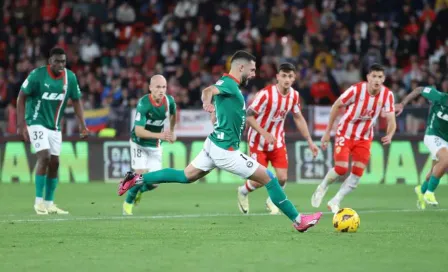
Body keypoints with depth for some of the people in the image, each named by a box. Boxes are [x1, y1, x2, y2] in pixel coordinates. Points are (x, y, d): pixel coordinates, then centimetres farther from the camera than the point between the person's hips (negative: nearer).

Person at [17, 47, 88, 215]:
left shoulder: (70, 77, -4)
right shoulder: (37, 75, -16)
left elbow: (76, 101, 5)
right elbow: (22, 97, -10)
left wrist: (83, 125, -4)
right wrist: (21, 124, -15)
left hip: (55, 126, 5)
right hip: (37, 123, -5)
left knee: (54, 163, 5)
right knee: (44, 157, -19)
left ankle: (49, 203, 14)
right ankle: (39, 201, -12)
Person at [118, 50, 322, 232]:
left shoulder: (227, 84, 11)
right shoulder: (229, 84, -18)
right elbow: (209, 90, -39)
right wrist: (207, 102, -60)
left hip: (215, 144, 10)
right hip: (226, 151, -10)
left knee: (185, 176, 19)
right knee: (269, 178, -5)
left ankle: (137, 179, 14)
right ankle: (298, 220, 0)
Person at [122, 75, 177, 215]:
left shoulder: (169, 101, -12)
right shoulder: (144, 104, -28)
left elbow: (173, 115, 14)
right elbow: (138, 131, -32)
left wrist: (171, 132, 24)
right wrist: (159, 135, -43)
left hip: (155, 146, 4)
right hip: (139, 144, -4)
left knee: (154, 182, -2)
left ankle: (139, 190, 33)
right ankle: (128, 203, 11)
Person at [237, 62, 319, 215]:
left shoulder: (294, 95, -5)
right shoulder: (266, 94, -24)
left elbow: (298, 118, 10)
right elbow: (249, 116, -22)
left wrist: (310, 141, 9)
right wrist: (265, 134, -34)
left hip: (277, 141, 5)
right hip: (258, 141, -5)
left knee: (282, 178, -6)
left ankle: (272, 201, 26)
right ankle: (243, 192, 31)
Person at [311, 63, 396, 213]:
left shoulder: (387, 95, -14)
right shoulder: (357, 89, -23)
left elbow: (391, 120, -14)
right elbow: (336, 105, -10)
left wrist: (389, 135, -38)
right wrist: (327, 132, -6)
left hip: (364, 137, 4)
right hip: (345, 134, -4)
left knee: (357, 173, -3)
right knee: (341, 168, -17)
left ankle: (335, 202, 14)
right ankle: (322, 188, 14)